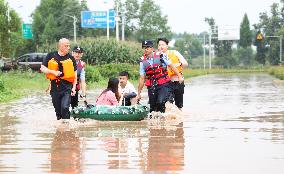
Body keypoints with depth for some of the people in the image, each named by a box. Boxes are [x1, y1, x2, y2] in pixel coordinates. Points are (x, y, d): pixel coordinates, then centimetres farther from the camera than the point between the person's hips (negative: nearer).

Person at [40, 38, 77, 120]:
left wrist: (74, 87, 3)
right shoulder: (51, 56, 3)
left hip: (67, 88, -1)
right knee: (58, 110, 10)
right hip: (55, 88, 1)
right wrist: (53, 72, -11)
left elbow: (75, 74, 11)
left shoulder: (71, 58, 6)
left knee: (65, 108, -18)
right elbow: (42, 68, 6)